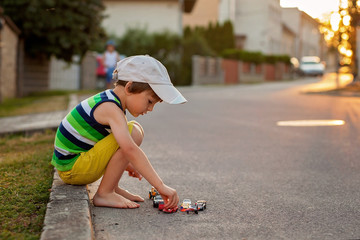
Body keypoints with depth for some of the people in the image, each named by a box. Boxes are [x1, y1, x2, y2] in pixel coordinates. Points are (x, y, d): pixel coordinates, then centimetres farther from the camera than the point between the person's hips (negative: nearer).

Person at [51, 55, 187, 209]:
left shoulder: (108, 101, 9)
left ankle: (112, 188, 8)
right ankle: (104, 194, -15)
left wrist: (124, 163, 30)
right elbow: (130, 149, -35)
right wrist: (160, 186, -36)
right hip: (71, 169, -10)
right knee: (134, 133, -22)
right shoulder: (110, 108, -23)